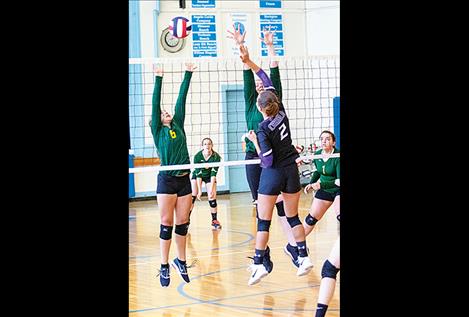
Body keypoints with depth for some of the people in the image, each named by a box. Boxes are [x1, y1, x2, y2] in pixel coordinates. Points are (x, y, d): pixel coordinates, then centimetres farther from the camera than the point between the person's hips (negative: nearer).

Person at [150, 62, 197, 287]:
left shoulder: (178, 126, 14)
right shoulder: (158, 131, 3)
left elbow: (181, 99, 11)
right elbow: (155, 103, -5)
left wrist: (188, 74, 6)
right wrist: (158, 78, -10)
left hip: (184, 180, 4)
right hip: (166, 180, -4)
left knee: (183, 224, 9)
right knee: (166, 225, -1)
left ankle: (181, 261, 22)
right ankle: (164, 266, 5)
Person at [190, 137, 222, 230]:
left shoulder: (216, 157, -25)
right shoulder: (197, 156, -27)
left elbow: (213, 173, -25)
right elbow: (198, 173, -26)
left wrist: (211, 188, -32)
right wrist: (199, 190, -29)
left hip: (210, 177, 0)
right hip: (197, 176, 0)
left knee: (212, 197, -12)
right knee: (192, 197, -14)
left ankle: (214, 220, 4)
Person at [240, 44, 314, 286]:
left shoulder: (264, 129, -19)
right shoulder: (281, 112, -3)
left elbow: (267, 161, -17)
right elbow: (267, 81, 6)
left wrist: (254, 141, -8)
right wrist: (249, 62, 5)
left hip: (273, 174, -6)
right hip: (291, 170, 6)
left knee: (263, 222, -1)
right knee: (293, 217, 14)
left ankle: (259, 264, -3)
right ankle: (304, 258, 13)